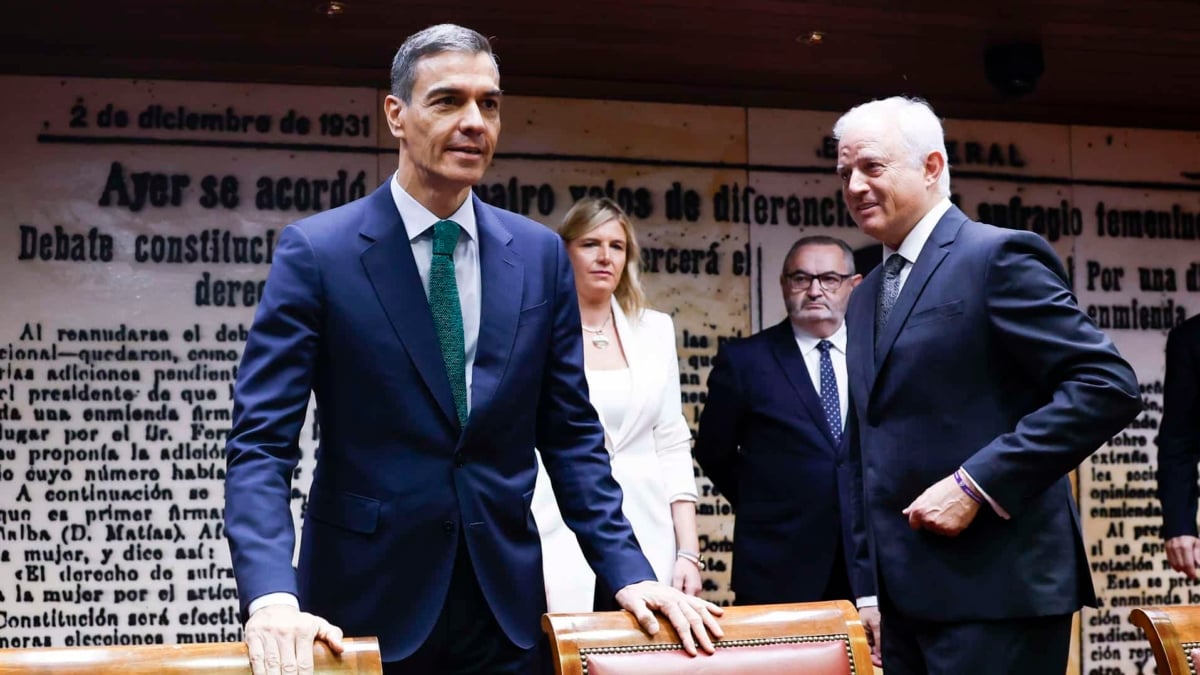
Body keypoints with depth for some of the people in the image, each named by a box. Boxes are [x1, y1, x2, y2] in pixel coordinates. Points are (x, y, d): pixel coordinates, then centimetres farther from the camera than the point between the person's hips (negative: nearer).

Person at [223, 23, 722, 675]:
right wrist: (272, 597, -24)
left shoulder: (540, 254, 5)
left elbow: (571, 434, 7)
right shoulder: (317, 250, -6)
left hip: (504, 603, 3)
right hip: (366, 604, -3)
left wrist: (627, 572, -3)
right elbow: (260, 440, -10)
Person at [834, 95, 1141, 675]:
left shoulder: (998, 257, -8)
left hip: (995, 588, -7)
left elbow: (1108, 386, -16)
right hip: (908, 594, 8)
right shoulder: (866, 298, 17)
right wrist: (869, 590, 16)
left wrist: (974, 484, -19)